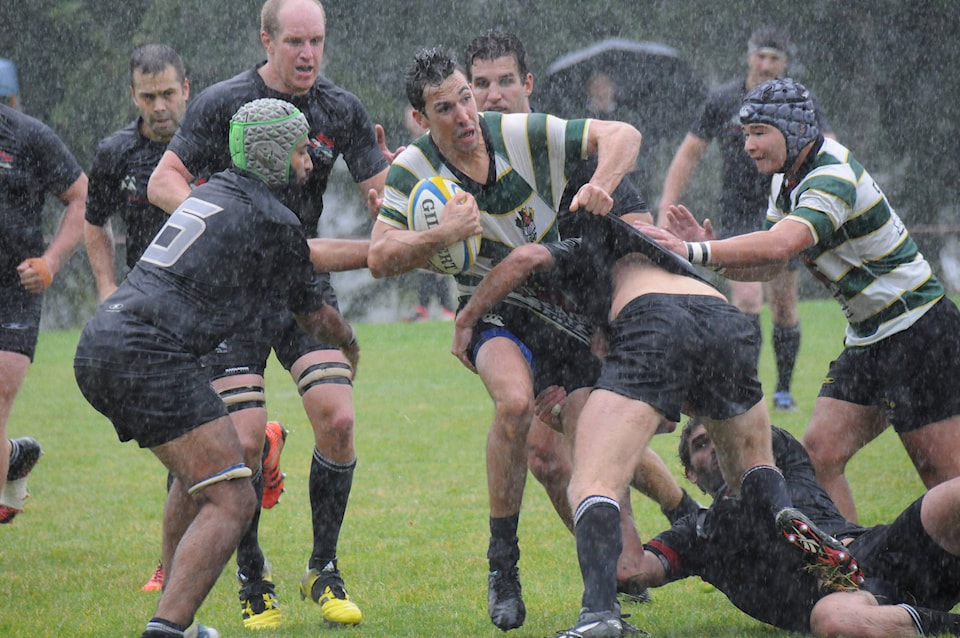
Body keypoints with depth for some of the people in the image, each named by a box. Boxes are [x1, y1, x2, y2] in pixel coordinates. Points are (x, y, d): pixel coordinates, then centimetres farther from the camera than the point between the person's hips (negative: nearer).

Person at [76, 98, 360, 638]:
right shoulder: (274, 222, -2)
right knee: (232, 502, -13)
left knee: (197, 476, 28)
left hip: (98, 349, 10)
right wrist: (350, 344, 35)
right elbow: (313, 315, 14)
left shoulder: (215, 192, 22)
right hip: (149, 356, -10)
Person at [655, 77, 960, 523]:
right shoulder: (787, 178, 7)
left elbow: (780, 245, -39)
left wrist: (696, 252, -44)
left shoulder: (833, 179, -23)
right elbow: (772, 265, 10)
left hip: (918, 330, -9)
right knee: (819, 454, -2)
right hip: (867, 339, 9)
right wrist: (711, 253, -9)